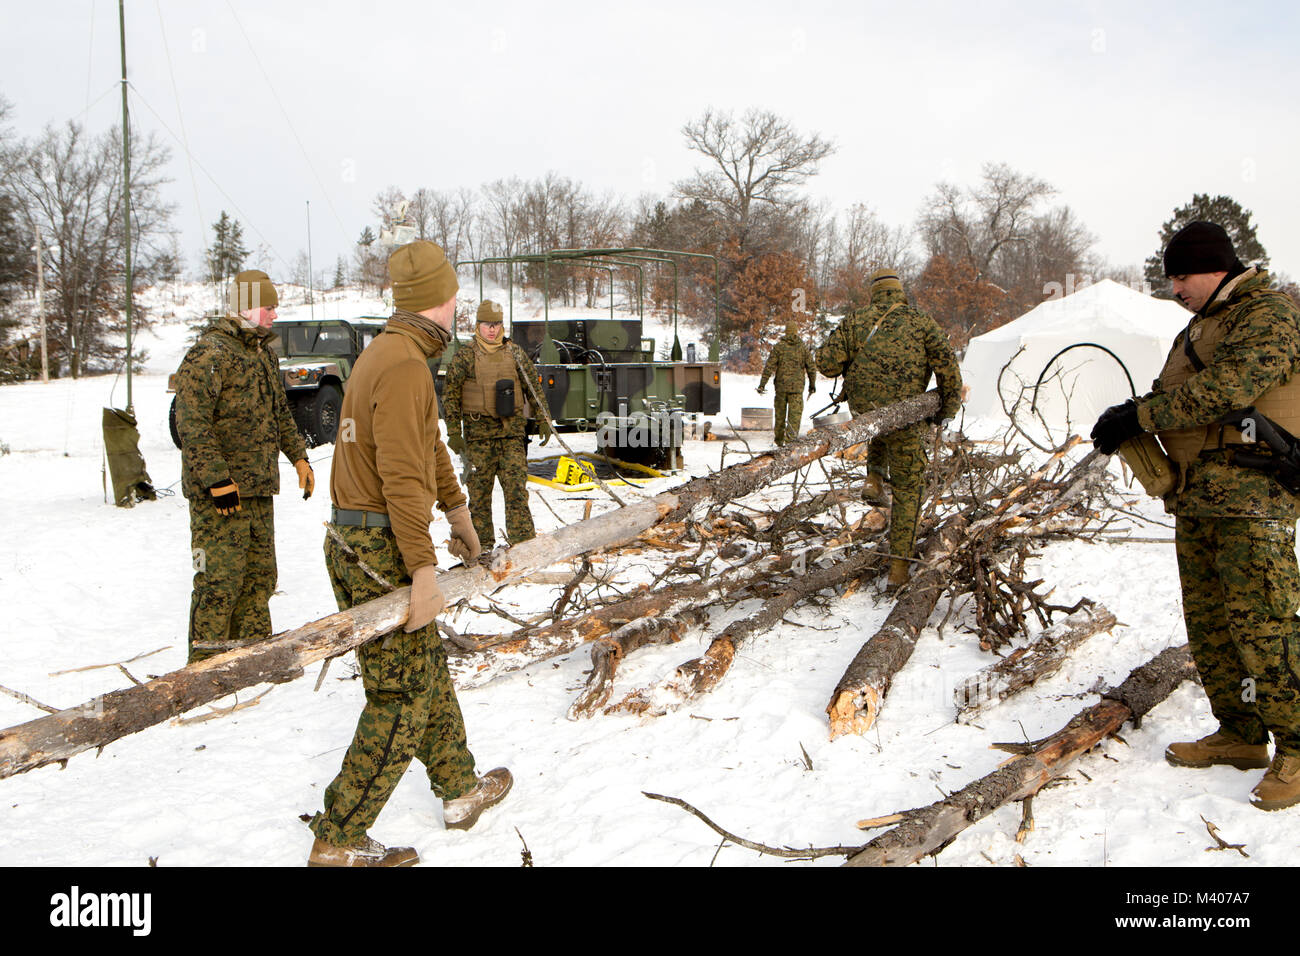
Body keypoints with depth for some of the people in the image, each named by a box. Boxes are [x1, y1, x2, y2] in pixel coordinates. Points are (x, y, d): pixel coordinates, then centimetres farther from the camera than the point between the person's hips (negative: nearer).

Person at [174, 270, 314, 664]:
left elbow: (280, 413, 28)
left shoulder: (264, 354, 17)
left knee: (260, 573, 14)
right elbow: (191, 423, -20)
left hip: (259, 490, 9)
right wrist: (217, 479, -23)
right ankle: (206, 664, 3)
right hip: (219, 493, -9)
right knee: (220, 578, -7)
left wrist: (298, 456, 18)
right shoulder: (209, 354, -13)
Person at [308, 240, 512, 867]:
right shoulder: (404, 365, -18)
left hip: (353, 545, 10)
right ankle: (338, 842, 6)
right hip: (383, 551, -10)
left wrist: (456, 509, 35)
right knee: (400, 697, -2)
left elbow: (427, 445, 26)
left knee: (429, 672, 19)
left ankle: (459, 791, 34)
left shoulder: (388, 353, 15)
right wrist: (423, 571, -26)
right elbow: (402, 476, -25)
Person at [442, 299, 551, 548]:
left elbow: (533, 386, 16)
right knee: (479, 490, 2)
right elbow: (450, 395, 2)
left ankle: (523, 542, 0)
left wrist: (543, 419, 11)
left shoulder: (514, 352, 9)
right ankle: (482, 545, 11)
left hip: (513, 430, 1)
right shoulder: (464, 356, 2)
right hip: (479, 432, -1)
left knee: (517, 486, -4)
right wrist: (454, 432, -4)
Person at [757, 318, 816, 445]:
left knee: (779, 413, 13)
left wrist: (762, 384, -3)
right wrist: (812, 385, 18)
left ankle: (779, 439, 23)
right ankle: (791, 439, -14)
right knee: (795, 413, -2)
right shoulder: (803, 347, 3)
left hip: (781, 385, 1)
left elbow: (769, 366, -4)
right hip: (797, 386, -1)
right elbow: (811, 367, 7)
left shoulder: (778, 346, 0)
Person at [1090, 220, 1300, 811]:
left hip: (1252, 495, -9)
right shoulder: (1199, 326, 23)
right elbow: (1173, 395, 21)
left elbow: (1228, 387, -20)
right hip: (1197, 496, 9)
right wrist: (1128, 421, 0)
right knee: (1207, 620, 9)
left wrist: (1140, 414, -17)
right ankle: (1240, 735, 19)